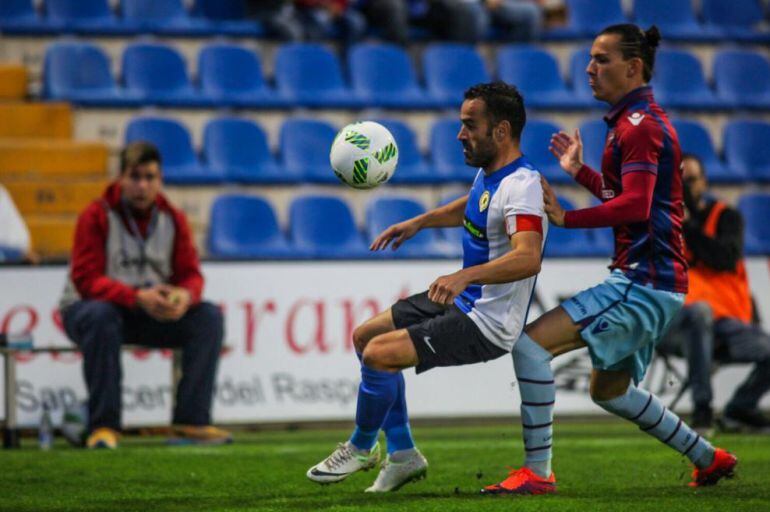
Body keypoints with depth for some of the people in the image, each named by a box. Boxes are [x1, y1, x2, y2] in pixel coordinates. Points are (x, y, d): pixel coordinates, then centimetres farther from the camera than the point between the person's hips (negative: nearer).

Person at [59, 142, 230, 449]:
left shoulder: (173, 219, 4)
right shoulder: (97, 216, -11)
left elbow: (190, 274, 0)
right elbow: (86, 280, -19)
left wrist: (185, 295, -27)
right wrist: (137, 297, -34)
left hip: (154, 314, 4)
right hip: (88, 306, -4)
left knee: (209, 316, -17)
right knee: (102, 316, -39)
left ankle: (192, 420, -16)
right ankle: (103, 426, -32)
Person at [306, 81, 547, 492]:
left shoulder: (521, 186, -26)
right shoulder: (490, 172, 5)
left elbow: (528, 258, -42)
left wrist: (466, 275, -54)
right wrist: (419, 222, 20)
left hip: (487, 324, -11)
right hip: (462, 302, 11)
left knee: (379, 354, -21)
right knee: (365, 336, 16)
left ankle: (361, 447, 7)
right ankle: (402, 454, 18)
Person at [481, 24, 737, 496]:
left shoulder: (639, 125, -14)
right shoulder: (641, 120, 18)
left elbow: (635, 205, -25)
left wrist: (567, 218, -24)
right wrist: (580, 172, 20)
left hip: (644, 281, -11)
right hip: (651, 280, 11)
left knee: (532, 343, -18)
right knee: (609, 391, 24)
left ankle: (538, 472, -18)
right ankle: (708, 459, 32)